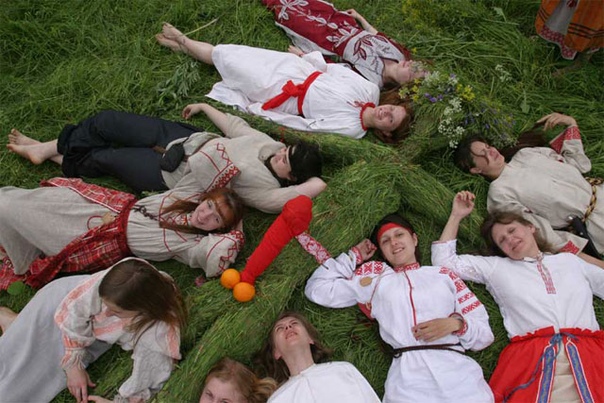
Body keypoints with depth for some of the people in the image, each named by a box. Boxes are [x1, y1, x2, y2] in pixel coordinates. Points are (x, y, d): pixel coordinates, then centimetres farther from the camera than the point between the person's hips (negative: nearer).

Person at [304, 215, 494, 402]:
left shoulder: (443, 275, 18)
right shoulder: (376, 280, 19)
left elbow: (485, 333, 15)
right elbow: (316, 289, 17)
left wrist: (455, 323, -6)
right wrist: (354, 256, 22)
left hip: (457, 370, 1)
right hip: (407, 376, 0)